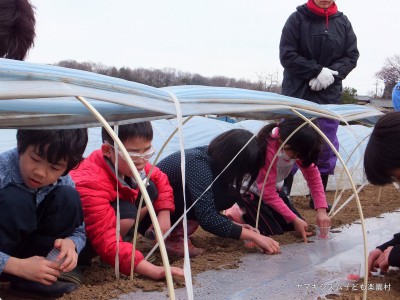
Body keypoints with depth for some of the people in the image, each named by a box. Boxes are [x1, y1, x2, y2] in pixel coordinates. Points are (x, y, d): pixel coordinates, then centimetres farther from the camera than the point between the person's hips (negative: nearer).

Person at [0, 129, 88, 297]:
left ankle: (25, 278, -14)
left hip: (25, 254, 5)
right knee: (15, 200, -30)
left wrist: (70, 243, -27)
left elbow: (78, 231, -3)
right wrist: (18, 266, -36)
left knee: (68, 198, -17)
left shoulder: (62, 181, -10)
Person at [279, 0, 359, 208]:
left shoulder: (343, 22, 5)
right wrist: (317, 70, -16)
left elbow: (352, 56, 6)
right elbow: (287, 55, -8)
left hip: (330, 94, 3)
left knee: (327, 145, 7)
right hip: (297, 93, -3)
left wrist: (331, 73, -12)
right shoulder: (297, 18, -3)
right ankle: (283, 192, 10)